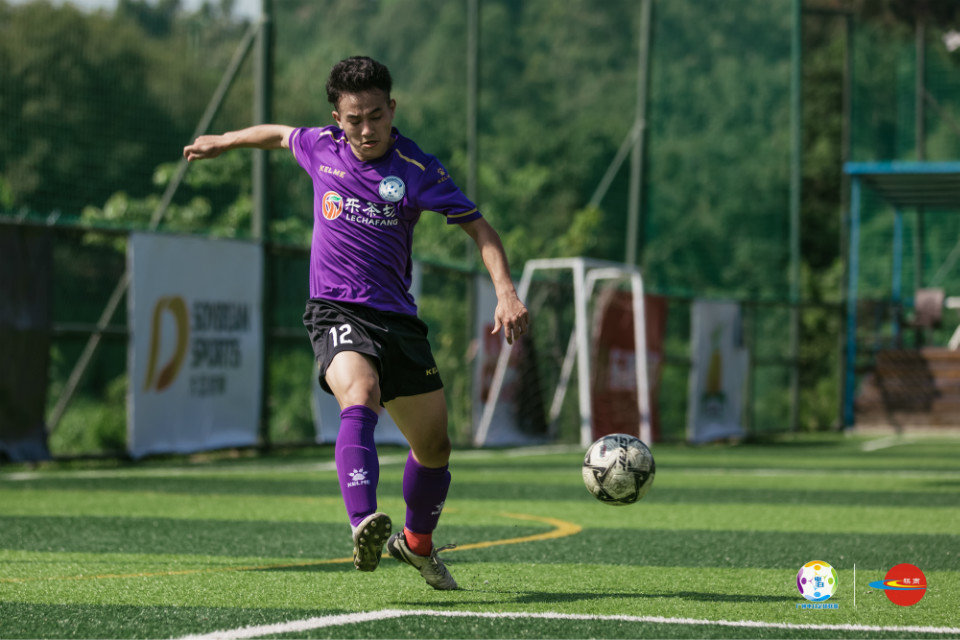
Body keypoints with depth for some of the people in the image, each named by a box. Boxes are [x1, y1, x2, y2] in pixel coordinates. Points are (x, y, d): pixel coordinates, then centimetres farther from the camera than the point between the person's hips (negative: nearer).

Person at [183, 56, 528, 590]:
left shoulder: (418, 170, -6)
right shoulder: (320, 148, 1)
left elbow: (479, 229, -4)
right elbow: (279, 134, 24)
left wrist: (507, 293, -17)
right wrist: (225, 141, 38)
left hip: (397, 319, 2)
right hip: (336, 311, -2)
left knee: (435, 446, 9)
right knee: (360, 397, -33)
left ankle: (417, 542, 37)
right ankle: (365, 526, -52)